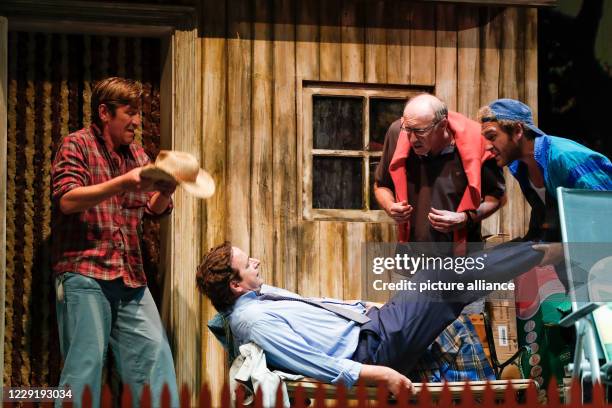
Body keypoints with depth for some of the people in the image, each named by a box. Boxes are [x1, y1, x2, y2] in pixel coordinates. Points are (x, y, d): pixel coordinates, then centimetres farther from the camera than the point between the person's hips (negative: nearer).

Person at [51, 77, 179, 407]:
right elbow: (67, 200, -15)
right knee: (87, 359, -9)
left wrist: (165, 190, -4)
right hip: (84, 272, -6)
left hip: (130, 277, 6)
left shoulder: (136, 153, 18)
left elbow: (154, 210, 19)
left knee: (154, 352, 0)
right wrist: (124, 183, -21)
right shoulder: (77, 145, -1)